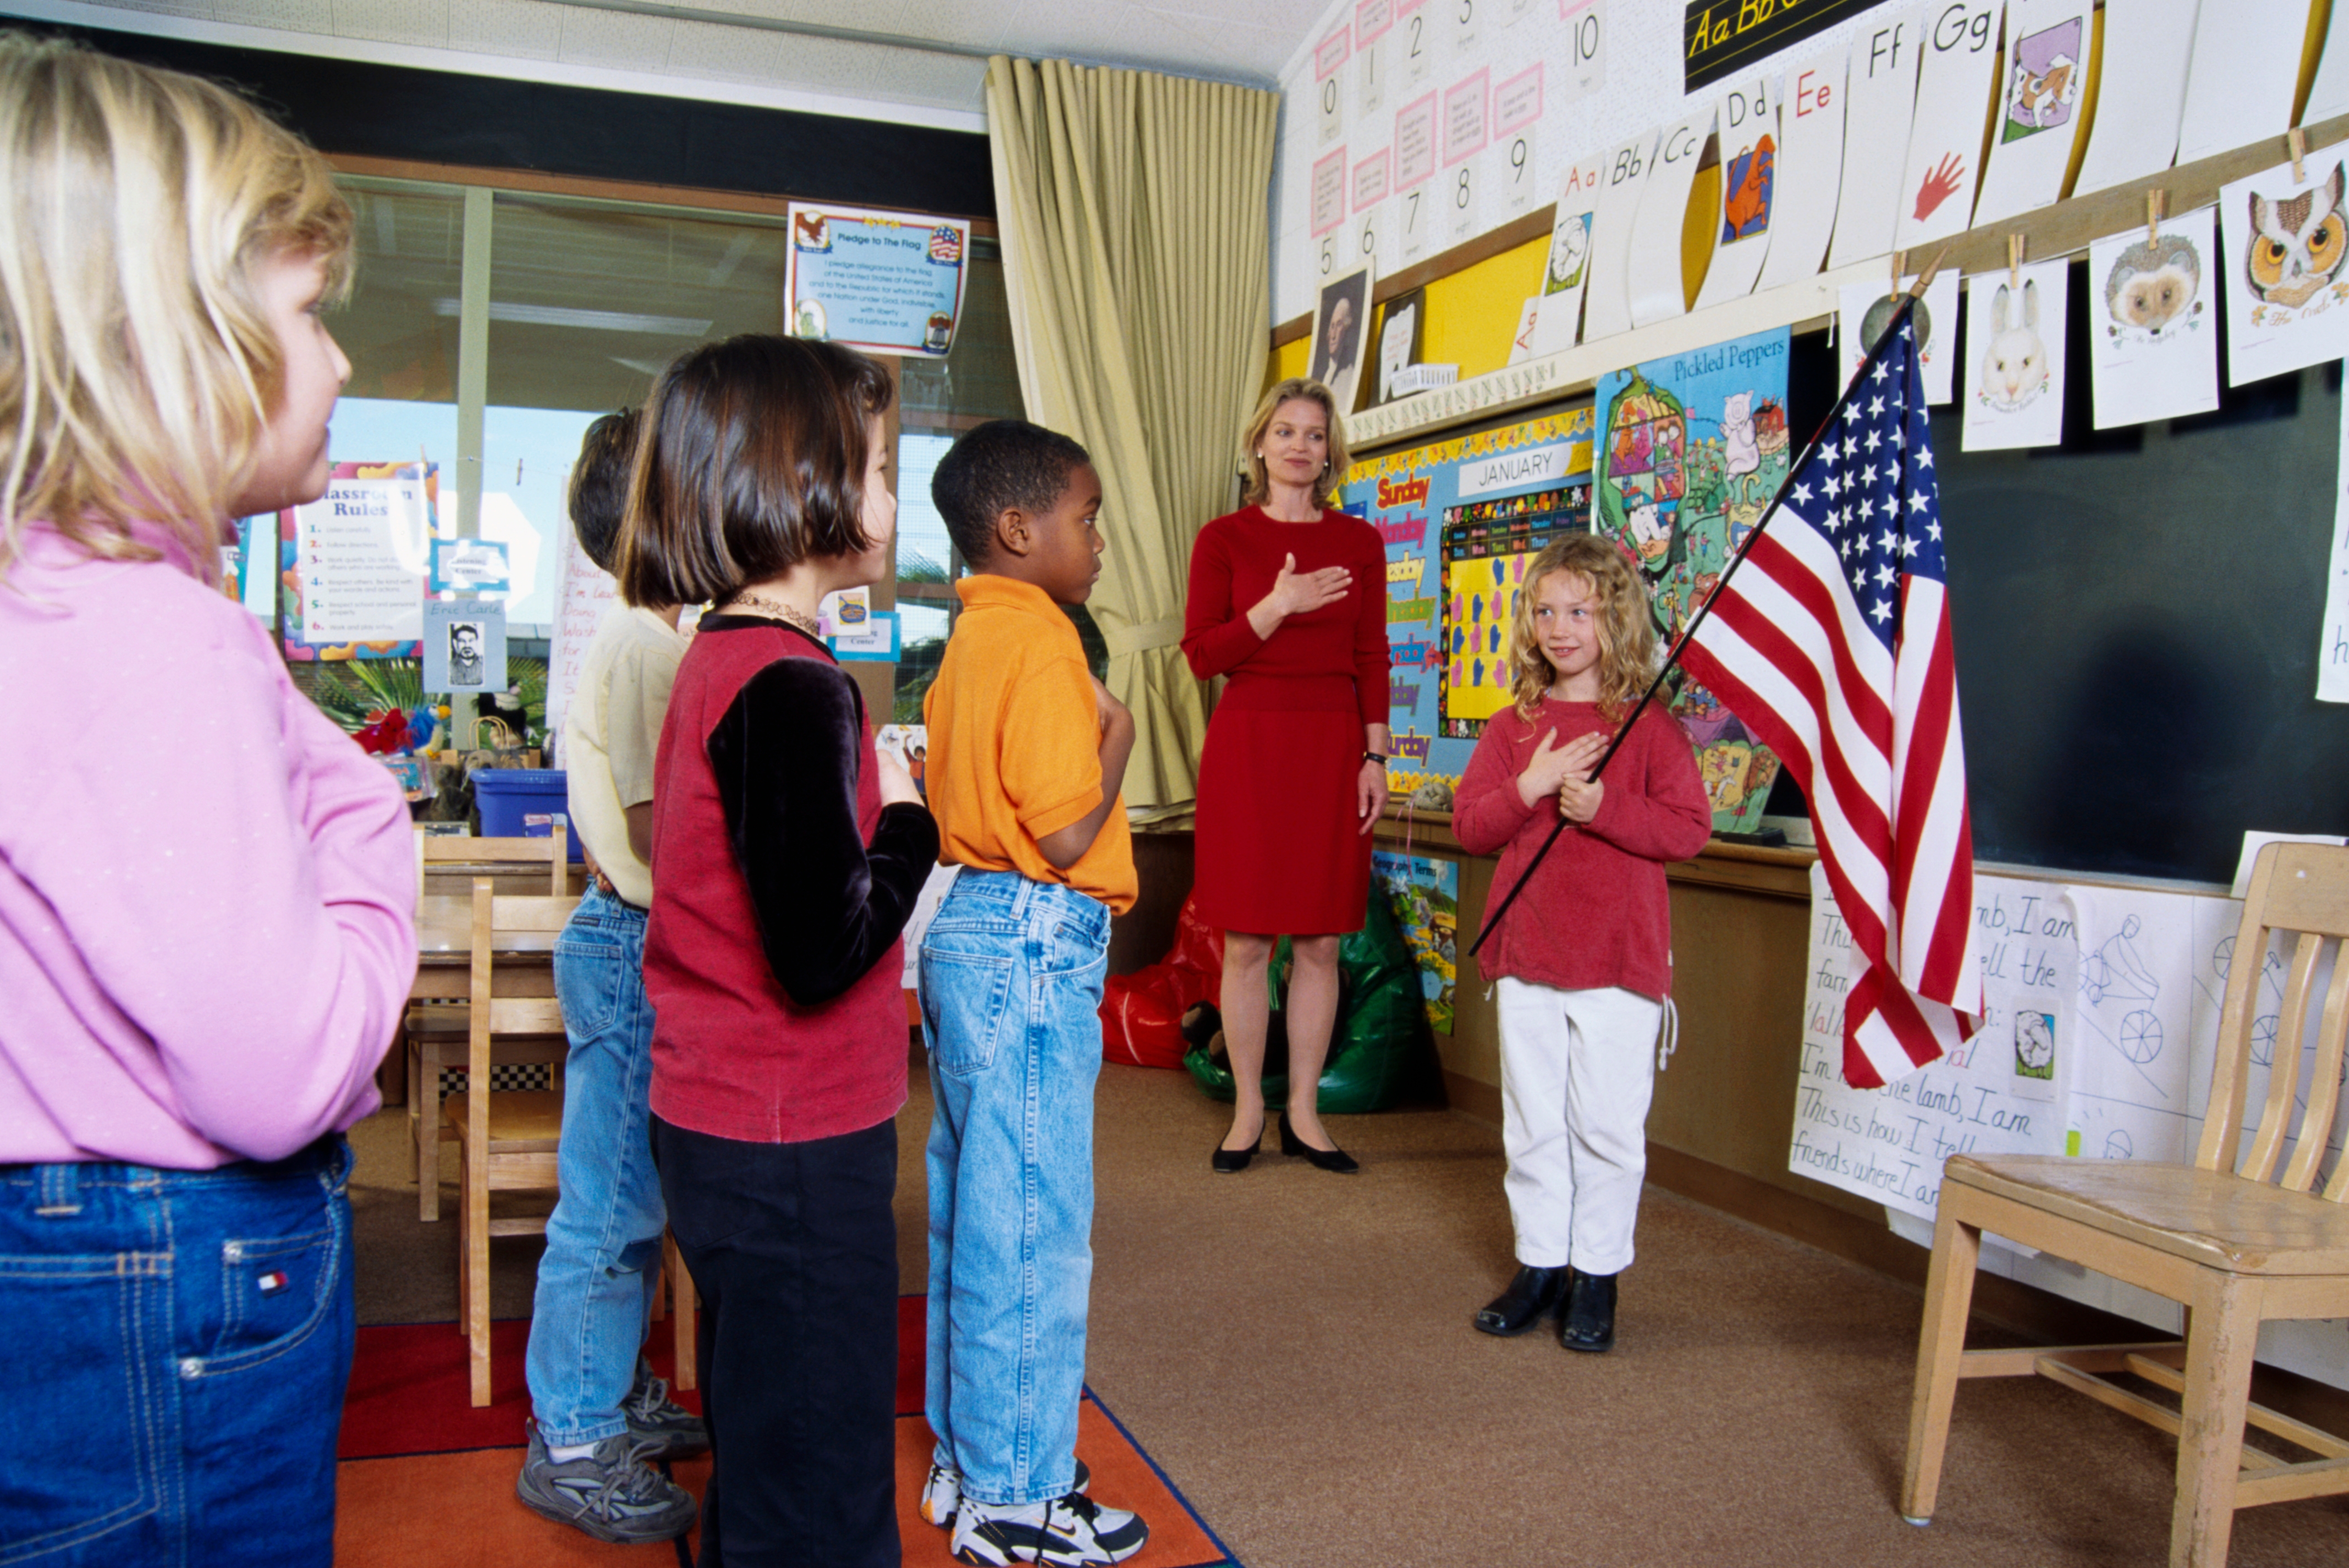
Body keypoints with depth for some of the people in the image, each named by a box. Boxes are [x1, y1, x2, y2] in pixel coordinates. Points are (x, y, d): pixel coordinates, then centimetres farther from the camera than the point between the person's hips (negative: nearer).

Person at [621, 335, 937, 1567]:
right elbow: (823, 953, -28)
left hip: (719, 1128, 10)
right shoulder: (792, 688, -21)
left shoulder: (716, 658, 9)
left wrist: (871, 804, 7)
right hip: (793, 1151, -10)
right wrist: (910, 822, -13)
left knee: (760, 1468, 24)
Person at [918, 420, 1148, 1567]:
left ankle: (964, 1460, 30)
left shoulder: (970, 639, 12)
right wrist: (1117, 737, -7)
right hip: (1034, 945, -10)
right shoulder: (1040, 647, -16)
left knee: (972, 1212, 17)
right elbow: (1065, 836, -20)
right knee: (1031, 1224, 1)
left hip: (967, 929, 10)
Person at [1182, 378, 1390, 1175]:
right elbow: (1200, 653, -4)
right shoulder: (1224, 538, 4)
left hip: (1333, 747, 2)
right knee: (1247, 943, 1)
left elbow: (1372, 659, 9)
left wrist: (1374, 756, 1)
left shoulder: (1358, 541, 10)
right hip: (1248, 743, -2)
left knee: (1320, 943, 4)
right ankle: (1247, 1109, 15)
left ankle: (1303, 1112, 16)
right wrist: (1278, 606, -16)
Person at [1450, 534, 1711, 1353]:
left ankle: (1598, 1275, 18)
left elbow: (1690, 827, -9)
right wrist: (1530, 787, -14)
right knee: (1532, 1122, 12)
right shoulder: (1512, 727, 7)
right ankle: (1540, 1264, 25)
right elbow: (1469, 825, 1)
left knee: (1607, 1124, 3)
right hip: (1526, 954, 4)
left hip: (1618, 957, -3)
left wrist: (1604, 807, -20)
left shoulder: (1649, 725, -3)